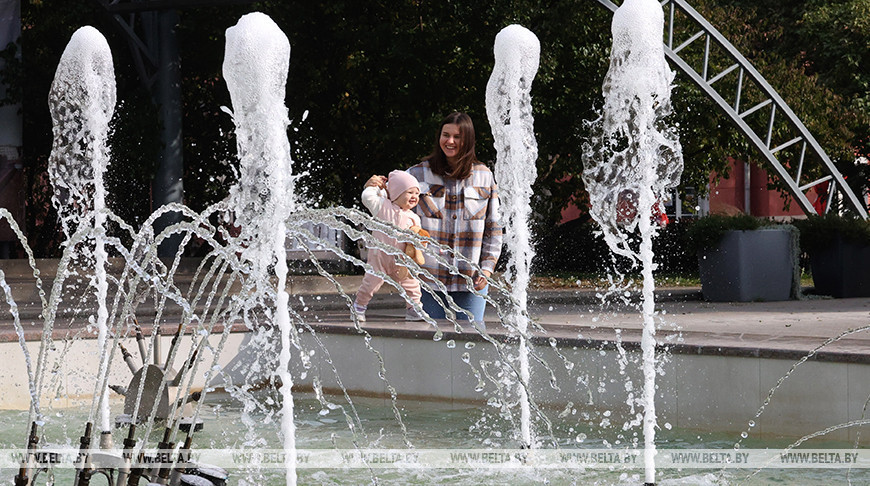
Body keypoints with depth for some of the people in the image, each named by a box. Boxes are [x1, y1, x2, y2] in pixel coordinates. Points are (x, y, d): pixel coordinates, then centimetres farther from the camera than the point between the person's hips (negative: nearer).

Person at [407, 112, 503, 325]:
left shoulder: (484, 177, 8)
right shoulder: (419, 174, 5)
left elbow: (493, 229, 10)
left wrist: (486, 269, 1)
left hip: (471, 282, 0)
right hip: (429, 281, 0)